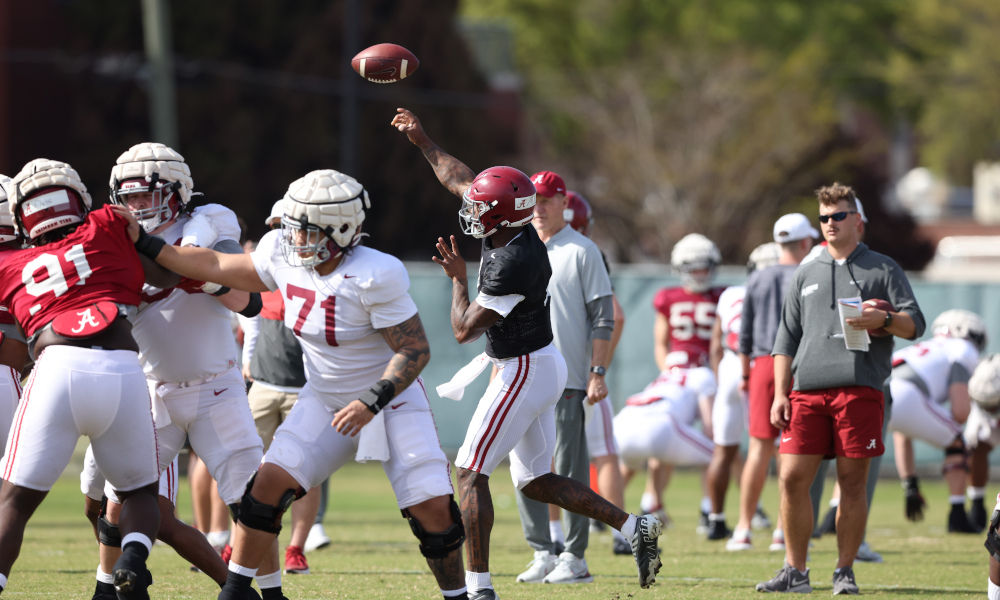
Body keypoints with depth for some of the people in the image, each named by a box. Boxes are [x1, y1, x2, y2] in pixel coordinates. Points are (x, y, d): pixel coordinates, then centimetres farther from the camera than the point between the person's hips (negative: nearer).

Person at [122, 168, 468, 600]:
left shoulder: (374, 276, -27)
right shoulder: (284, 257, -8)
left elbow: (415, 350, -23)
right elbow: (214, 268, 4)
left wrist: (372, 402, -34)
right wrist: (143, 245, 1)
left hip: (391, 401, -5)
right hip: (325, 401, 5)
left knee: (433, 510, -13)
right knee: (270, 483, -11)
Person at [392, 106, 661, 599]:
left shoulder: (512, 263, -26)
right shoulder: (513, 229, 0)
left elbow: (464, 330, -20)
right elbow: (460, 180, 18)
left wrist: (458, 279, -6)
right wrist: (422, 141, 23)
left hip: (524, 372, -10)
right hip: (540, 367, 10)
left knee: (470, 474, -6)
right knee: (534, 480, 15)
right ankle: (635, 529, 12)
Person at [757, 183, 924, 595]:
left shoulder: (882, 269, 11)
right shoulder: (805, 275, 21)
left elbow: (915, 324, 4)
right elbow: (786, 339, 20)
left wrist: (884, 320, -17)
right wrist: (780, 394, 10)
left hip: (859, 388, -3)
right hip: (808, 391, 3)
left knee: (852, 482, -2)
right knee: (792, 479, -5)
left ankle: (845, 572, 6)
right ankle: (795, 572, 3)